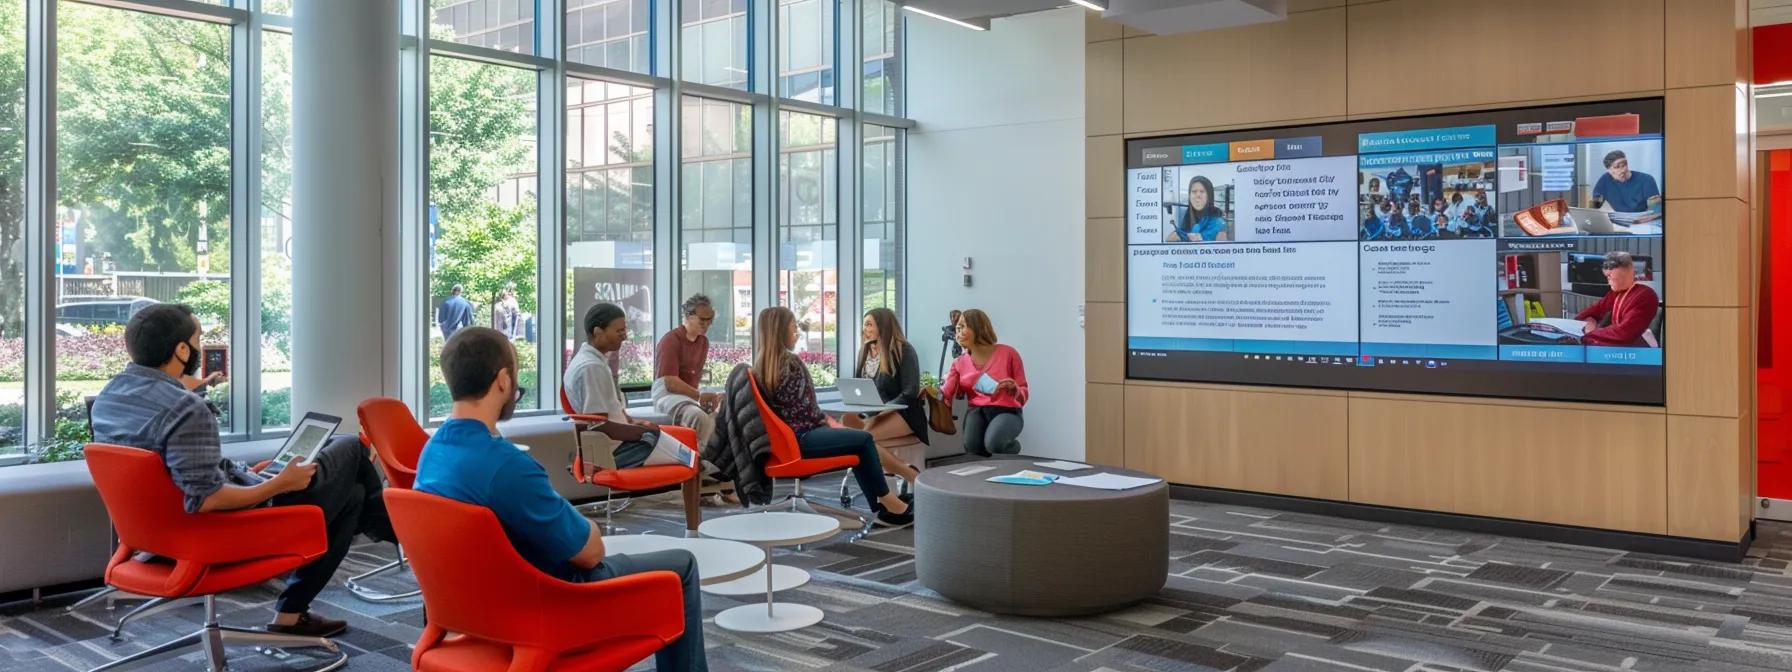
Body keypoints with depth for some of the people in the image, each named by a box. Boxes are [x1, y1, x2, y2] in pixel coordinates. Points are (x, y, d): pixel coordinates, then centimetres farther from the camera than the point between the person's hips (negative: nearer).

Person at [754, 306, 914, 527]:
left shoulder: (760, 366, 9)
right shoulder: (791, 362, -16)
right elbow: (806, 408, -15)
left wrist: (827, 421, 12)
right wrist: (829, 423, 2)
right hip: (800, 437, -10)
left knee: (857, 441, 16)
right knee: (864, 439, -3)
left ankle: (882, 507, 12)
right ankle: (887, 503, 10)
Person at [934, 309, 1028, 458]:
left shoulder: (1007, 353, 2)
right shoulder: (960, 363, 14)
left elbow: (1022, 396, 6)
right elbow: (946, 392, -3)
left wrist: (1013, 389, -17)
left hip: (1006, 412, -2)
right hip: (978, 411, 2)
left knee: (993, 443, -34)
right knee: (972, 449, -31)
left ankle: (1011, 449, 2)